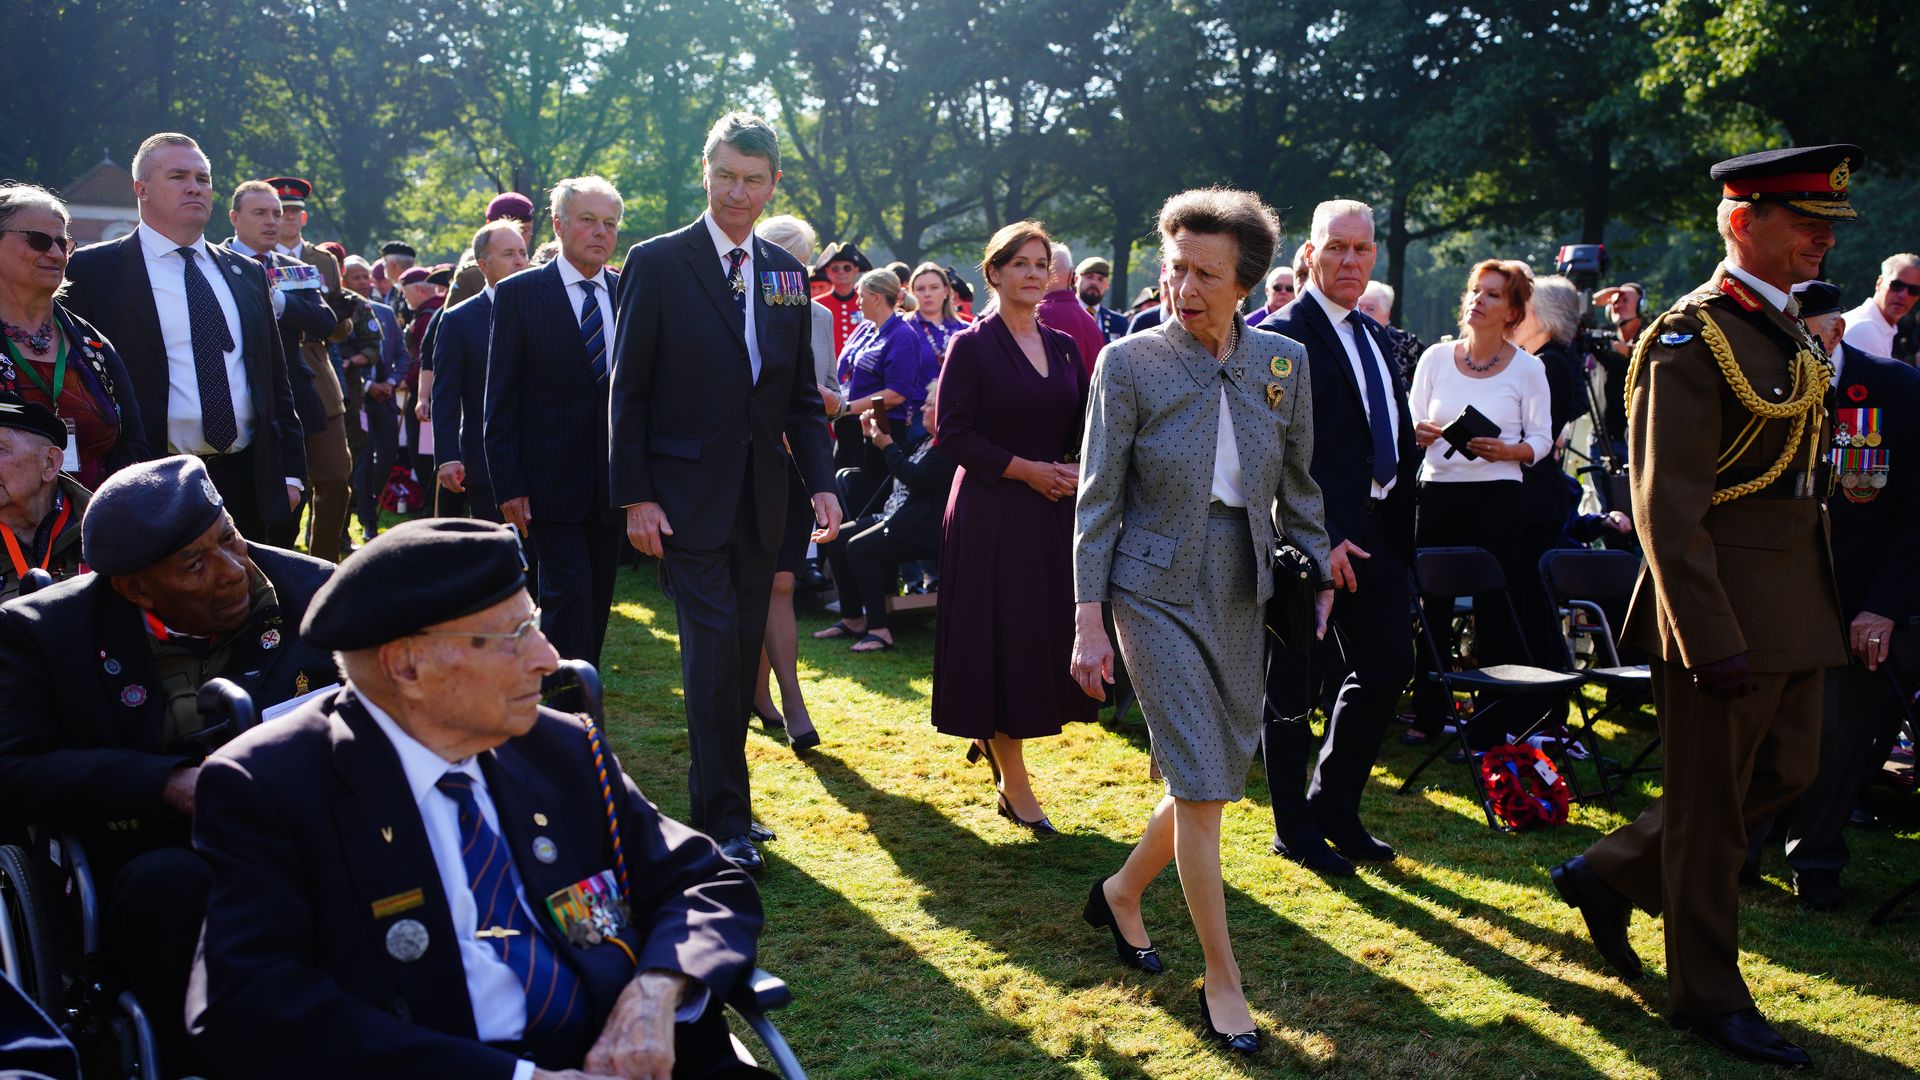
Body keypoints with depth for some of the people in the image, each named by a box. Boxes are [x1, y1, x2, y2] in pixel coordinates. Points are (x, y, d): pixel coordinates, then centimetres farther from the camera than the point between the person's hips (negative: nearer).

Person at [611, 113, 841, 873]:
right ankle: (726, 821, 0)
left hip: (761, 498, 5)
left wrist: (821, 483, 1)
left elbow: (801, 394, 13)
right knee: (714, 647, -9)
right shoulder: (658, 263, -4)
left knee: (742, 654, 10)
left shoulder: (785, 273, 9)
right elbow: (628, 391, -4)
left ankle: (719, 799, 23)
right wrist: (636, 497, -10)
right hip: (687, 493, -5)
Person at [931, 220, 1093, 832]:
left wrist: (1075, 471, -8)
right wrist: (1026, 469, -15)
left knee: (1050, 639, 5)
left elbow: (1084, 431, 13)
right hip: (992, 513, -5)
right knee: (999, 640, -2)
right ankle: (1014, 785, 8)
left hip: (1056, 513, 5)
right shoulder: (971, 346, -5)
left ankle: (994, 736, 31)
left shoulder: (1062, 348, 11)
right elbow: (953, 434, -11)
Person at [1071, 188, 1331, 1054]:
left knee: (1218, 778, 10)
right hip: (1157, 588, -4)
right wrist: (1088, 619, -10)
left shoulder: (1283, 362, 3)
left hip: (1242, 593, 5)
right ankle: (1222, 979, 8)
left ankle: (1122, 893, 36)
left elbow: (1297, 486, 12)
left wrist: (1317, 578, 8)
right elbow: (1098, 498, -6)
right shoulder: (1130, 363, -7)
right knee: (1200, 781, -6)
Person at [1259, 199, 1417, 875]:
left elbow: (1398, 440, 19)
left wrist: (1402, 532, 12)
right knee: (1296, 682, 4)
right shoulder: (1282, 335, -11)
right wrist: (1320, 538, -22)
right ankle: (1294, 830, 18)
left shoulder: (1376, 336, 16)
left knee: (1388, 665, 12)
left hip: (1374, 532, 8)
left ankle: (1333, 802, 30)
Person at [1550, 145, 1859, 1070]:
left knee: (1785, 772, 17)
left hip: (1793, 604, 9)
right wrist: (1714, 643, -23)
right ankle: (1708, 994, 19)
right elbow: (1667, 508, -20)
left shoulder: (1789, 332, 13)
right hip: (1724, 610, -9)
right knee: (1711, 804, 3)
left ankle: (1610, 874, 31)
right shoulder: (1692, 337, -16)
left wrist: (1824, 604, 15)